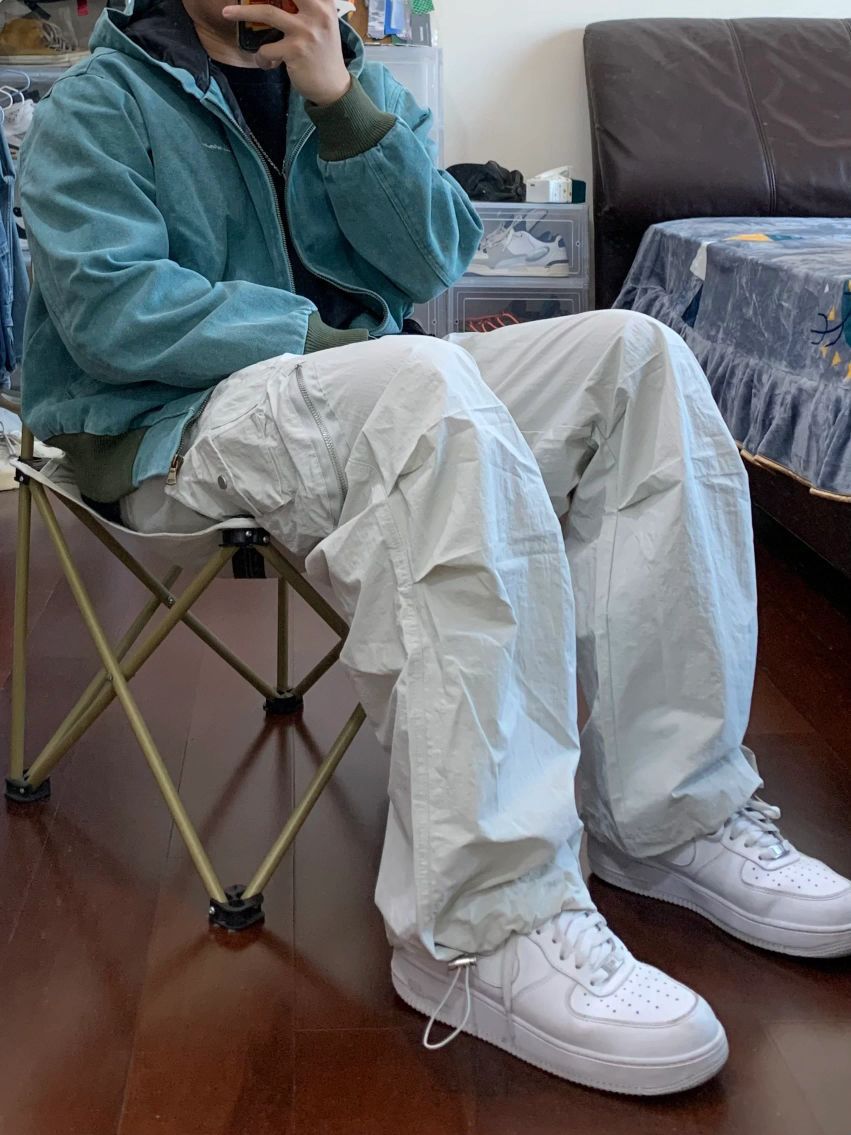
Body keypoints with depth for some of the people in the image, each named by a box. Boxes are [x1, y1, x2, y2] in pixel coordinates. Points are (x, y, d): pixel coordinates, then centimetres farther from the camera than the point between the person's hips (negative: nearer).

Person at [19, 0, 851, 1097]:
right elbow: (110, 310, -12)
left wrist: (340, 101, -7)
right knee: (426, 375, -36)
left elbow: (427, 264, 5)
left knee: (635, 353, -13)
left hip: (375, 408, 6)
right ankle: (490, 918, -40)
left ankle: (670, 812, -18)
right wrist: (322, 337, -17)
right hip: (172, 427, -6)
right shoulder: (99, 105, 4)